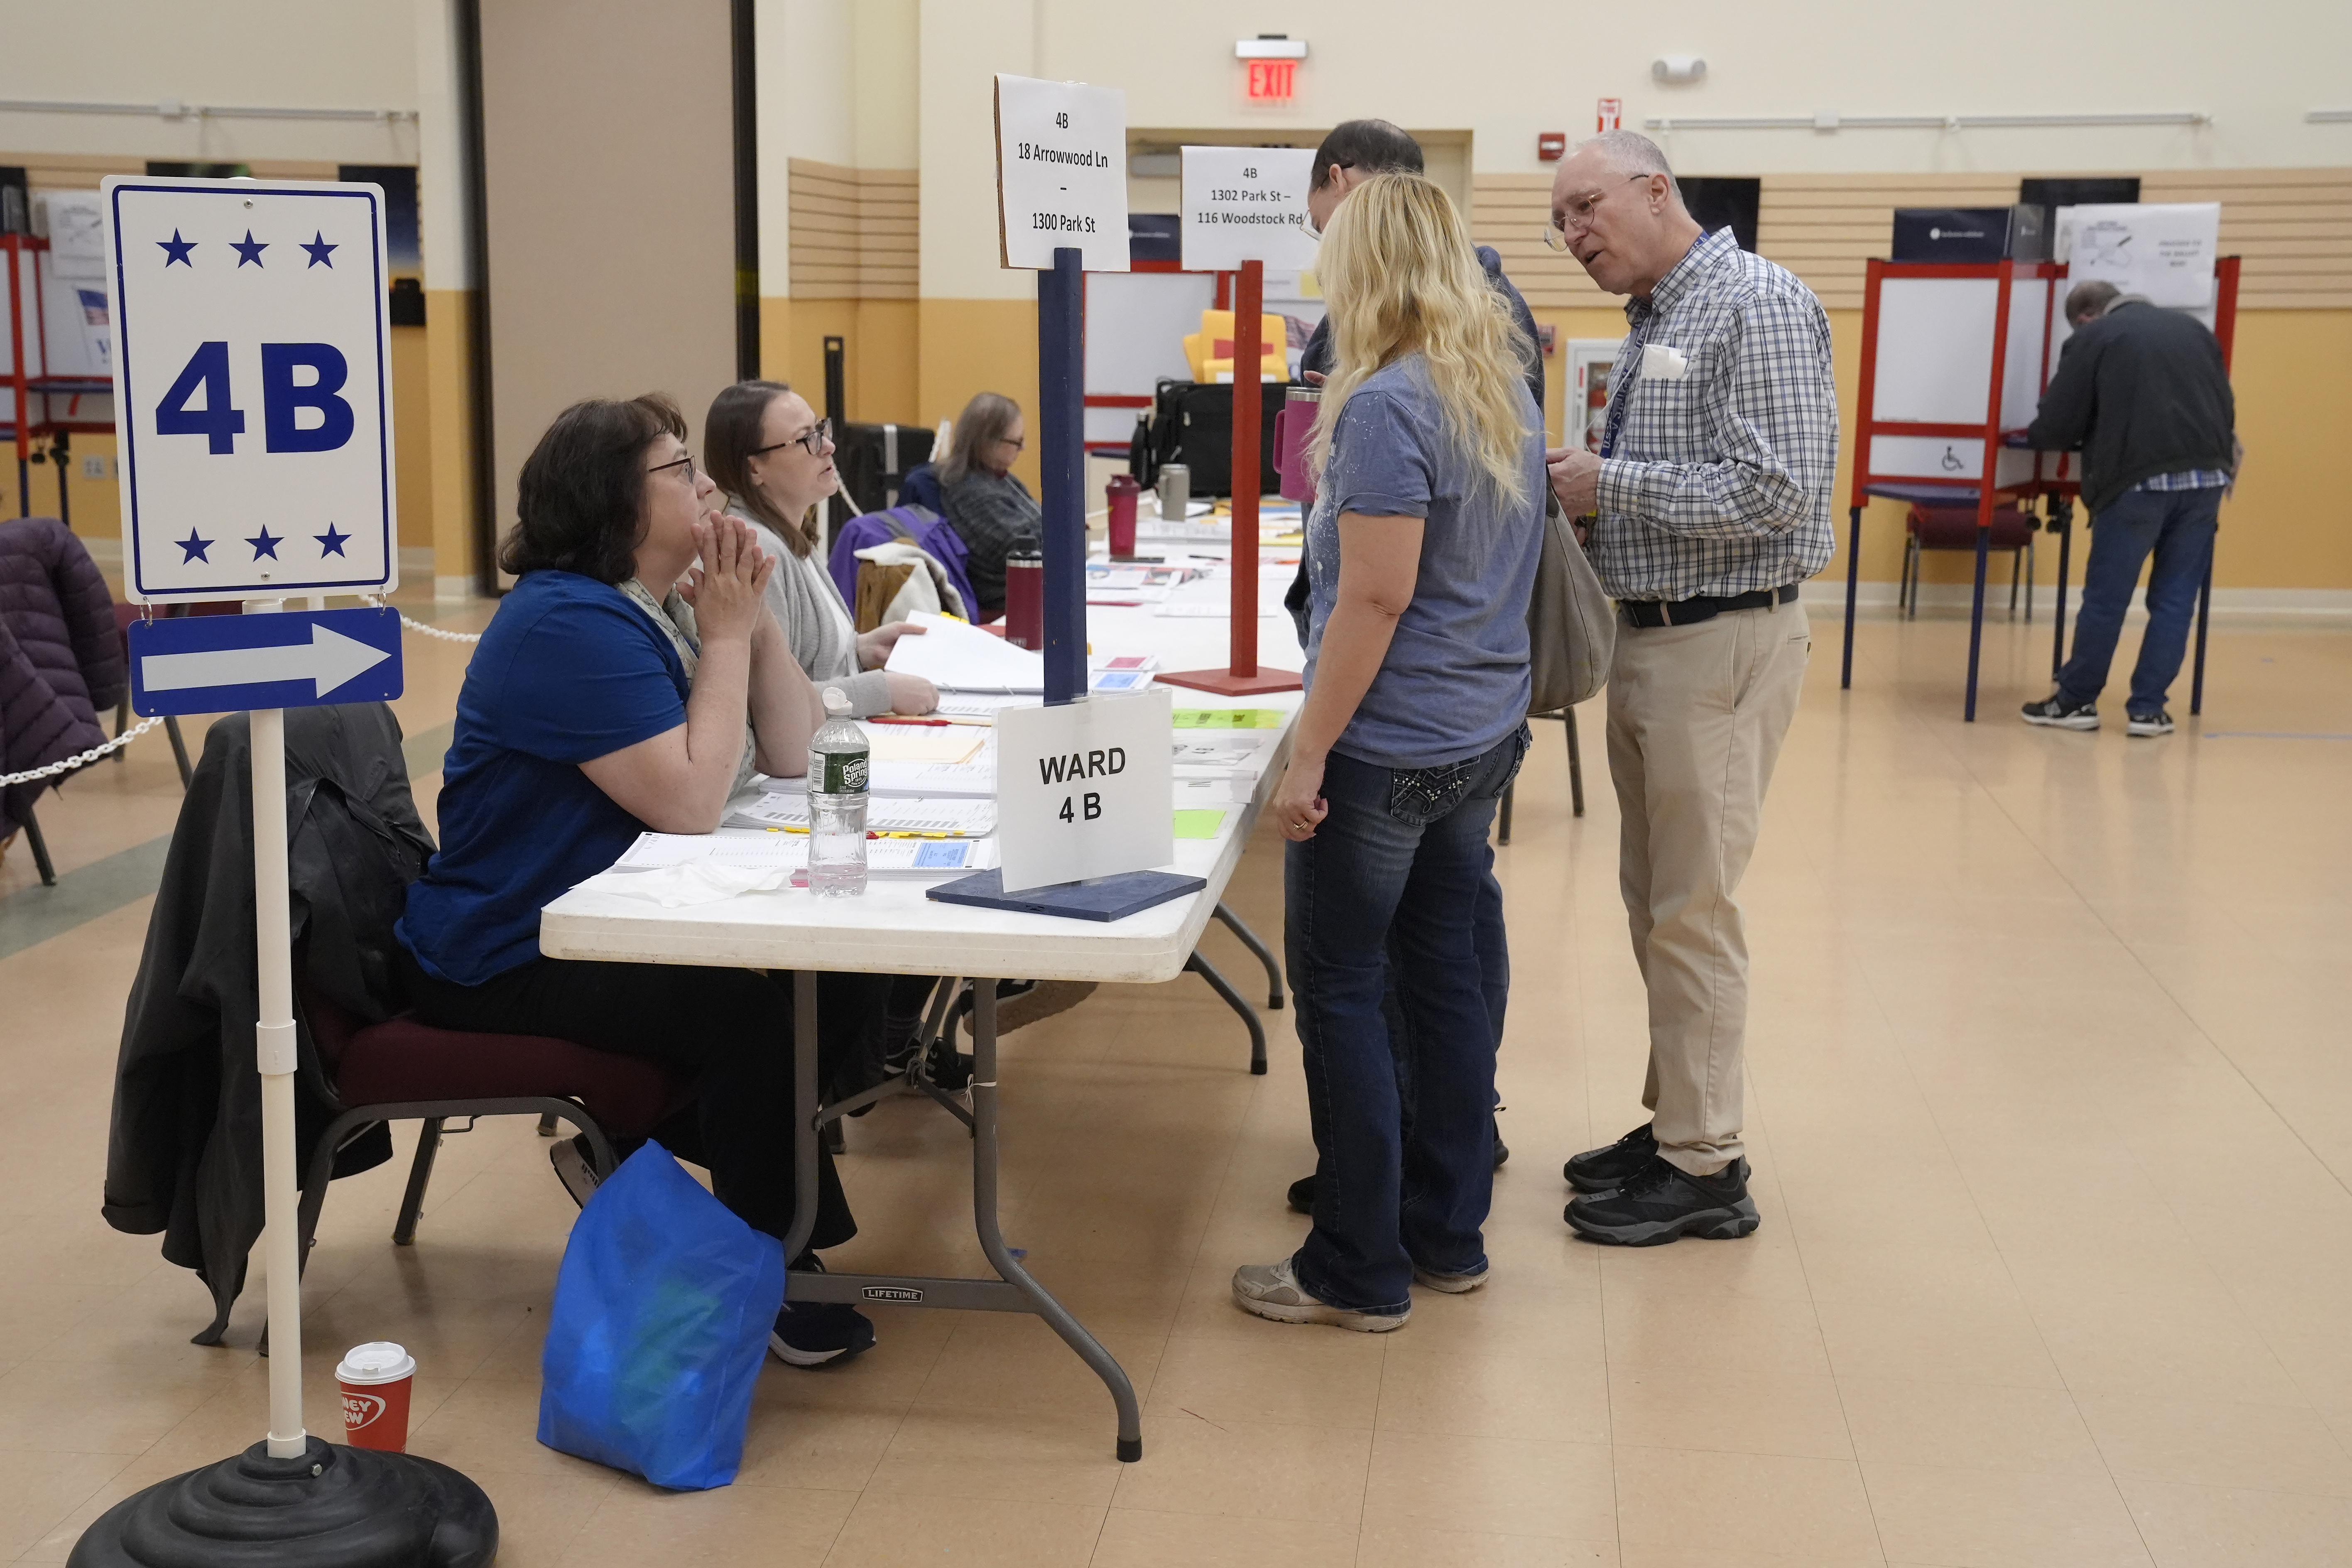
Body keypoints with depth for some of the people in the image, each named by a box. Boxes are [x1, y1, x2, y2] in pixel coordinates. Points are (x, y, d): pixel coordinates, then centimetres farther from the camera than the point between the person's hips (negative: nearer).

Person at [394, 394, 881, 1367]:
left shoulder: (668, 604, 8)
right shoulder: (573, 625, -20)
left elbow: (790, 758, 7)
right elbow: (692, 802, -27)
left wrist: (752, 617, -5)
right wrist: (725, 637, -17)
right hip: (513, 964, -9)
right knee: (751, 1006, -29)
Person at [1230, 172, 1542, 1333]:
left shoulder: (1387, 407, -17)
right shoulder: (1507, 396, 10)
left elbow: (1378, 596, -22)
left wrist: (1309, 754, -18)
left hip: (1389, 748, -8)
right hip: (1484, 736, 9)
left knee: (1341, 992, 2)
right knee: (1446, 975, 15)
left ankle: (1359, 1271, 9)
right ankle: (1447, 1235, 25)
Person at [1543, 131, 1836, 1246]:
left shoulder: (1757, 306, -14)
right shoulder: (1651, 325, 15)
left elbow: (1776, 492, -23)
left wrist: (1610, 484, -17)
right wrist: (1580, 486, 2)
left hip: (1721, 643, -9)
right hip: (1650, 638, 10)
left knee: (1692, 907, -3)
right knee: (1654, 898, 16)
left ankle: (1705, 1170, 7)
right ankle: (1673, 1121, 29)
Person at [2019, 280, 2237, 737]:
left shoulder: (2091, 340, 7)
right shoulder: (2193, 328, 21)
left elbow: (2053, 427, 4)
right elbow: (2227, 406, 23)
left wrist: (2035, 437, 26)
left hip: (2139, 479, -4)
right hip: (2206, 476, 5)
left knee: (2106, 598, 6)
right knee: (2175, 599, 10)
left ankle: (2076, 701, 16)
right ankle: (2148, 709, 12)